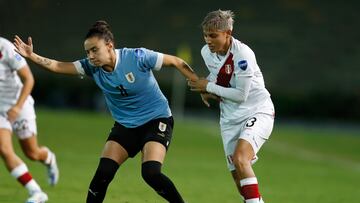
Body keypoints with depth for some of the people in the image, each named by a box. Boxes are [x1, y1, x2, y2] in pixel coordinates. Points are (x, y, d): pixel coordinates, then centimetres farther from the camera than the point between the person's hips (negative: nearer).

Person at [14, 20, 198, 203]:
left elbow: (176, 62, -12)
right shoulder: (92, 67, -8)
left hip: (156, 120, -5)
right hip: (125, 125, 5)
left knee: (151, 173, -23)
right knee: (103, 173, -10)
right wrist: (31, 56, -23)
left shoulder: (138, 57, -21)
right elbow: (58, 66, -10)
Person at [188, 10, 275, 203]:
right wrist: (204, 89, 1)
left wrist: (209, 87, -15)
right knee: (237, 173, 5)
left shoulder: (243, 54, -23)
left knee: (239, 159, -29)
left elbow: (241, 95, -22)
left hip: (257, 112, -7)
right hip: (230, 118, 7)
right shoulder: (206, 52, -1)